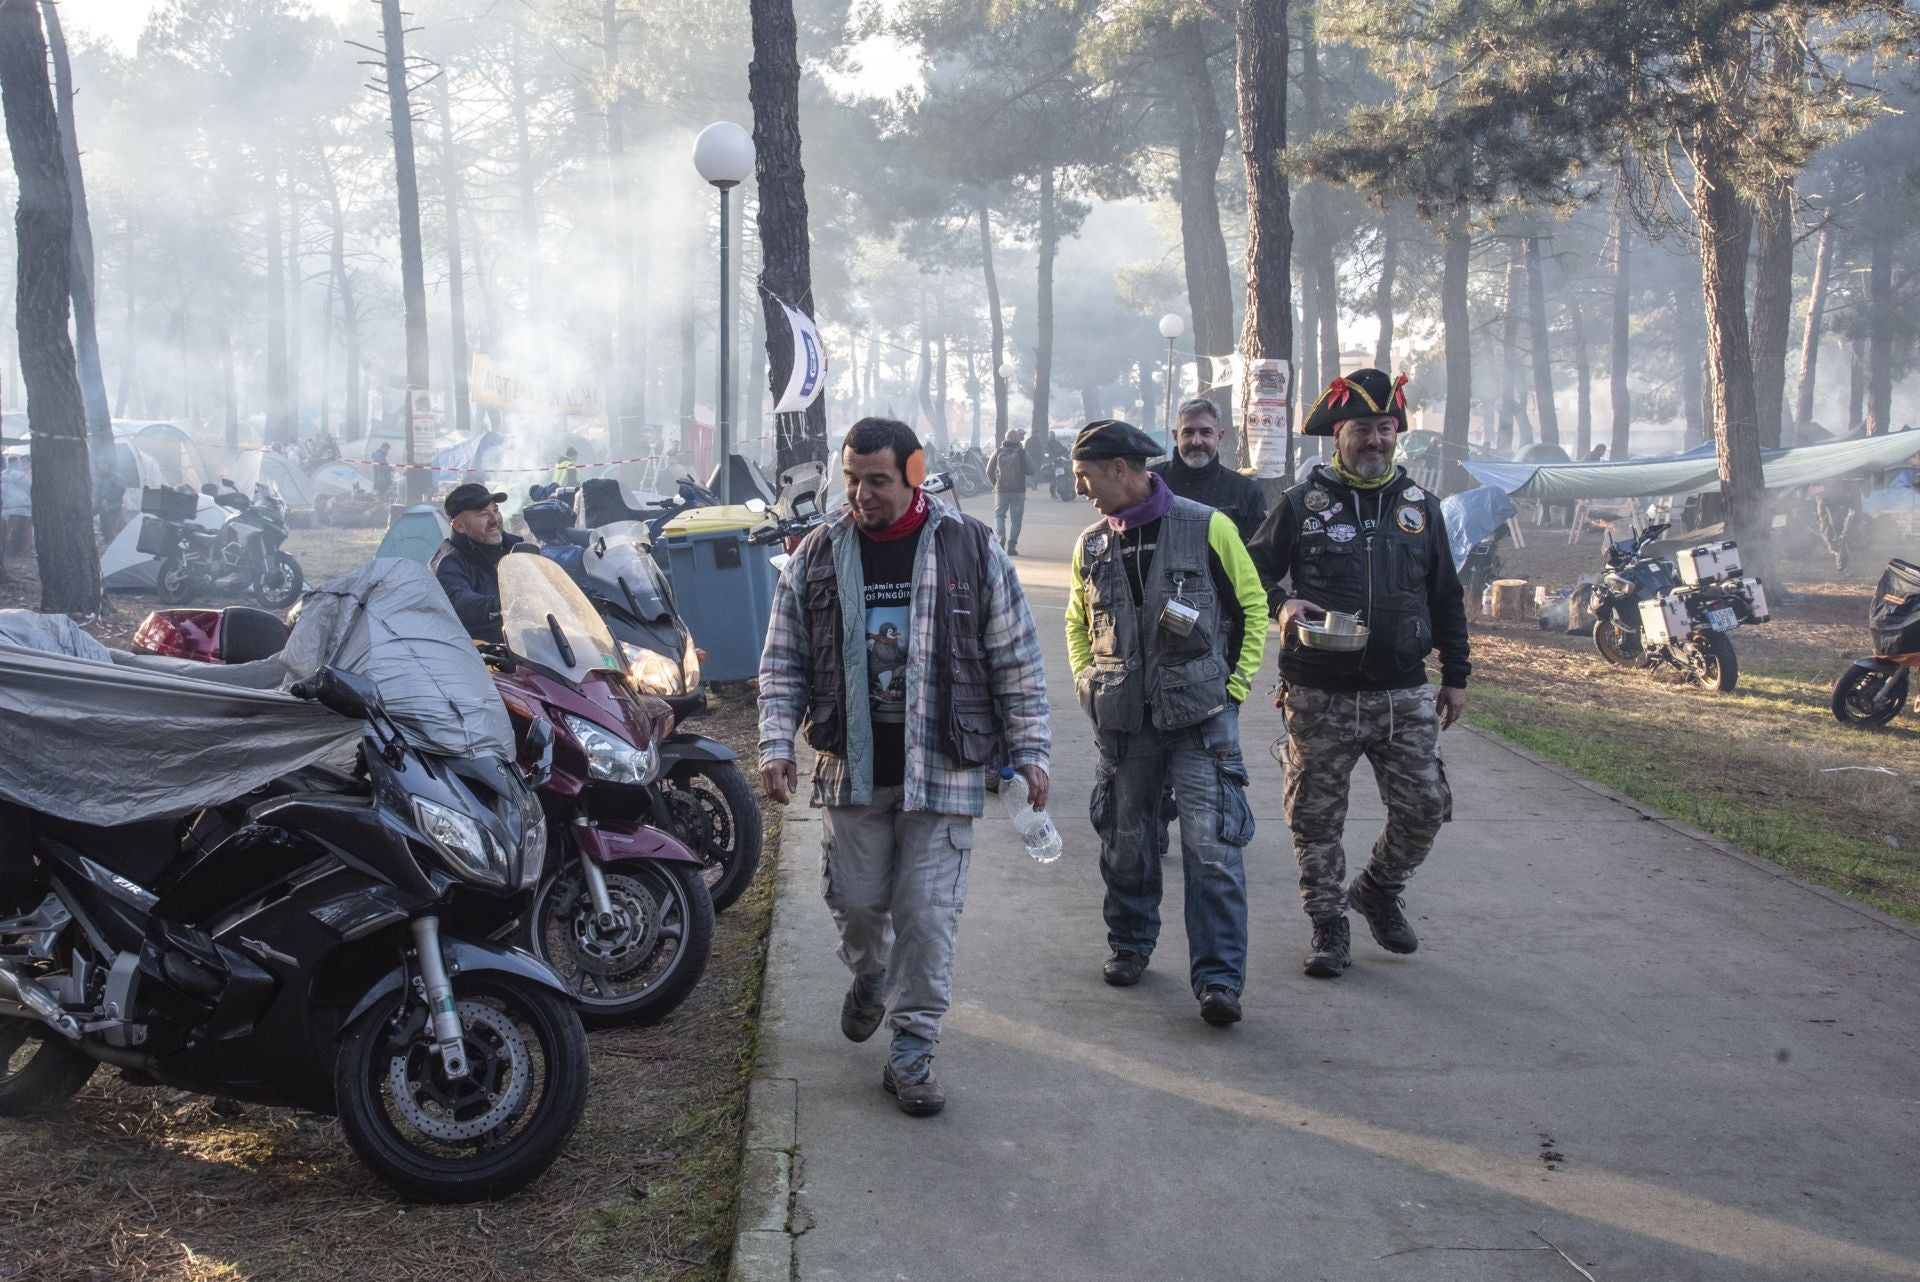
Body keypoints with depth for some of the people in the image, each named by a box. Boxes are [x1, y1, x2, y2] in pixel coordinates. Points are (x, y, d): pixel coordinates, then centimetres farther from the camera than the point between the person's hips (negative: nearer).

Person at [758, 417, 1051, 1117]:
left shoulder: (972, 549, -3)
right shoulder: (817, 555, 3)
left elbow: (1016, 660, 2)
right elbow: (783, 662, 8)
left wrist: (1029, 751, 0)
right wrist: (777, 743, -3)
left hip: (941, 769, -2)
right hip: (851, 765, 2)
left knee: (927, 912, -2)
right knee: (856, 898, 9)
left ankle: (912, 1051, 11)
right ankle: (869, 978, 43)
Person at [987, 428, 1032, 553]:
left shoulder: (998, 452, -1)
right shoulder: (1022, 453, -6)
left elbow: (989, 471, 4)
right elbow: (1031, 471, -3)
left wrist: (995, 483, 19)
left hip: (1001, 490, 1)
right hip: (1018, 490, -1)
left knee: (999, 515, 16)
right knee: (1015, 519, 6)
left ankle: (1000, 537, -5)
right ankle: (1012, 546, 2)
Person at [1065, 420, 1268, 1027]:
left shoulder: (1207, 527, -6)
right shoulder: (1091, 544, 8)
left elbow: (1253, 604, 3)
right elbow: (1077, 623, 23)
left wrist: (1237, 682, -2)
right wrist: (1088, 680, 10)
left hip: (1200, 711, -4)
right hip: (1123, 719, 4)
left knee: (1211, 846, -9)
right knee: (1125, 840, 12)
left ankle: (1219, 979, -5)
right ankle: (1130, 946, 33)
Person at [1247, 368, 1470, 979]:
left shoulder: (1420, 505, 10)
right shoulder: (1302, 503, 0)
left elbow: (1446, 598, 16)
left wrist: (1455, 675, 14)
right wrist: (1281, 607, -15)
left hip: (1404, 693, 3)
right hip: (1320, 697, -2)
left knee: (1425, 807, 1)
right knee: (1317, 815, 4)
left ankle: (1378, 890, 28)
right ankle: (1328, 924, 20)